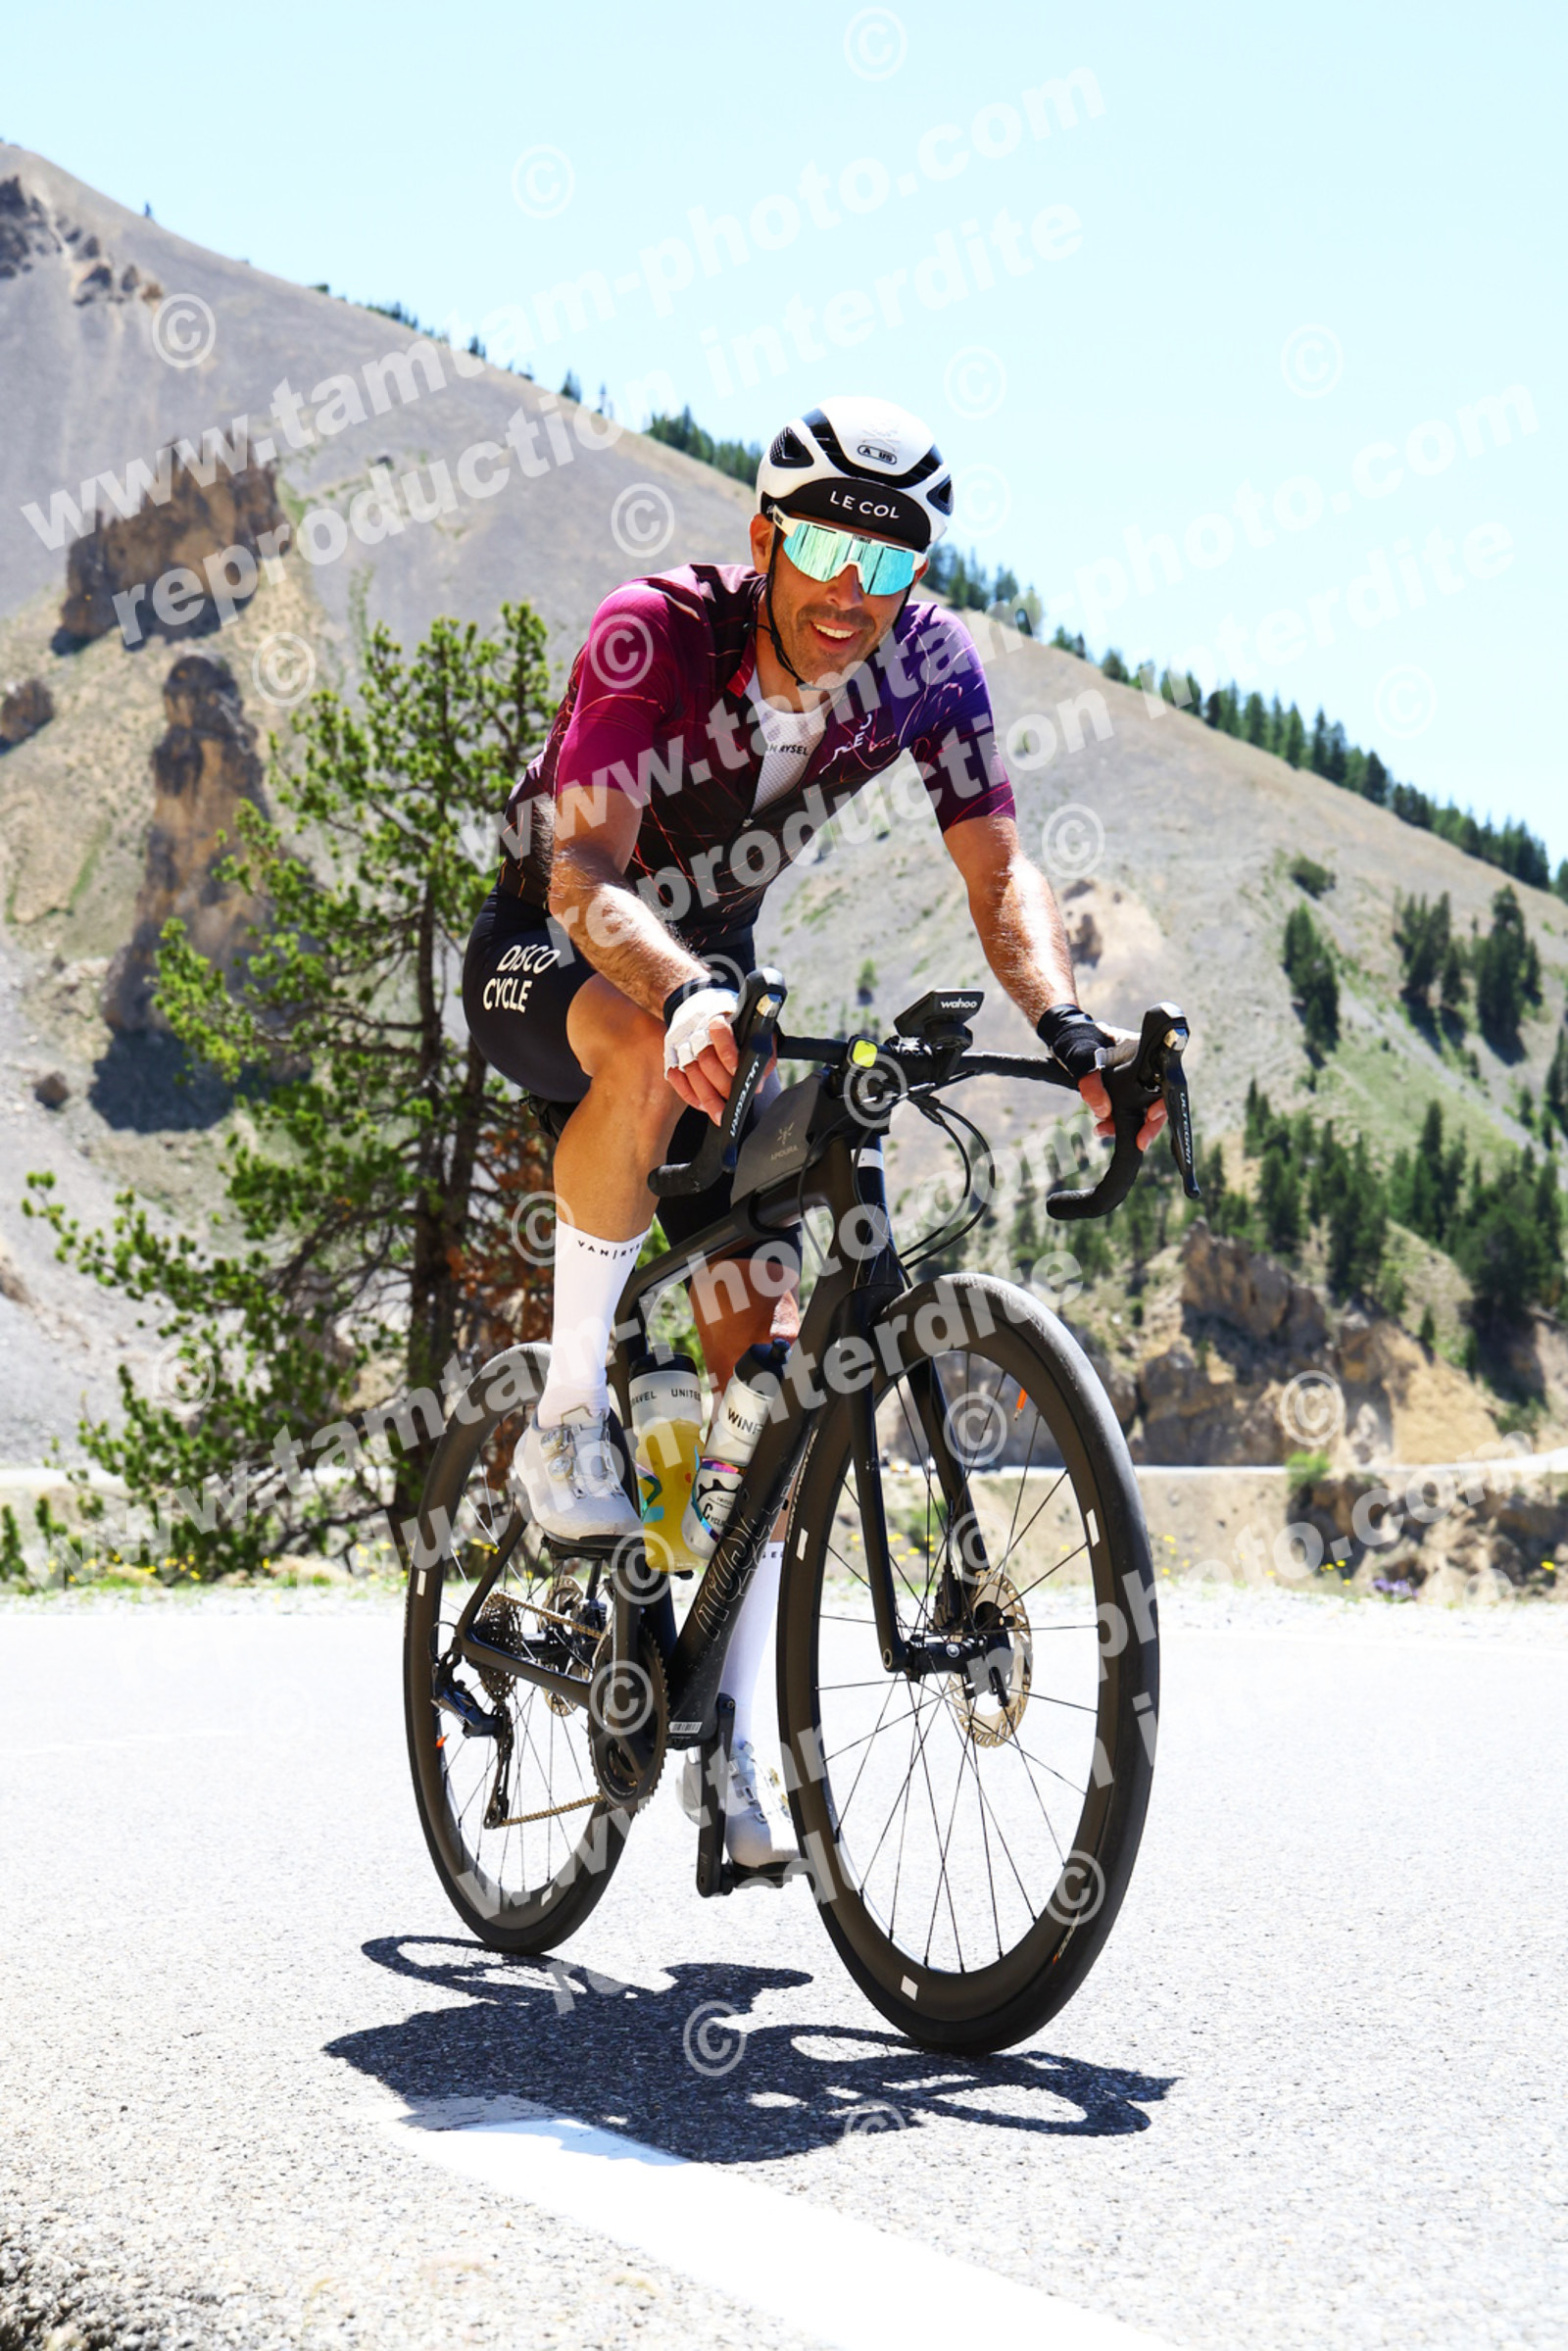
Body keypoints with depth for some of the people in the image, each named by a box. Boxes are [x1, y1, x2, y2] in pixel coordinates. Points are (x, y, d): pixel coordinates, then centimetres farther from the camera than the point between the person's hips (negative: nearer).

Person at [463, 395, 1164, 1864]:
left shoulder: (927, 665, -16)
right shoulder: (653, 634, -29)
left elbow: (998, 873, -18)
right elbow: (588, 875, -39)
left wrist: (1068, 1029, -38)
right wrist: (688, 991, -59)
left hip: (714, 957, 4)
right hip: (544, 948, -4)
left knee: (765, 1347, -6)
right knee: (655, 1054, -42)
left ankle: (729, 1735, 3)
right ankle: (569, 1411, -22)